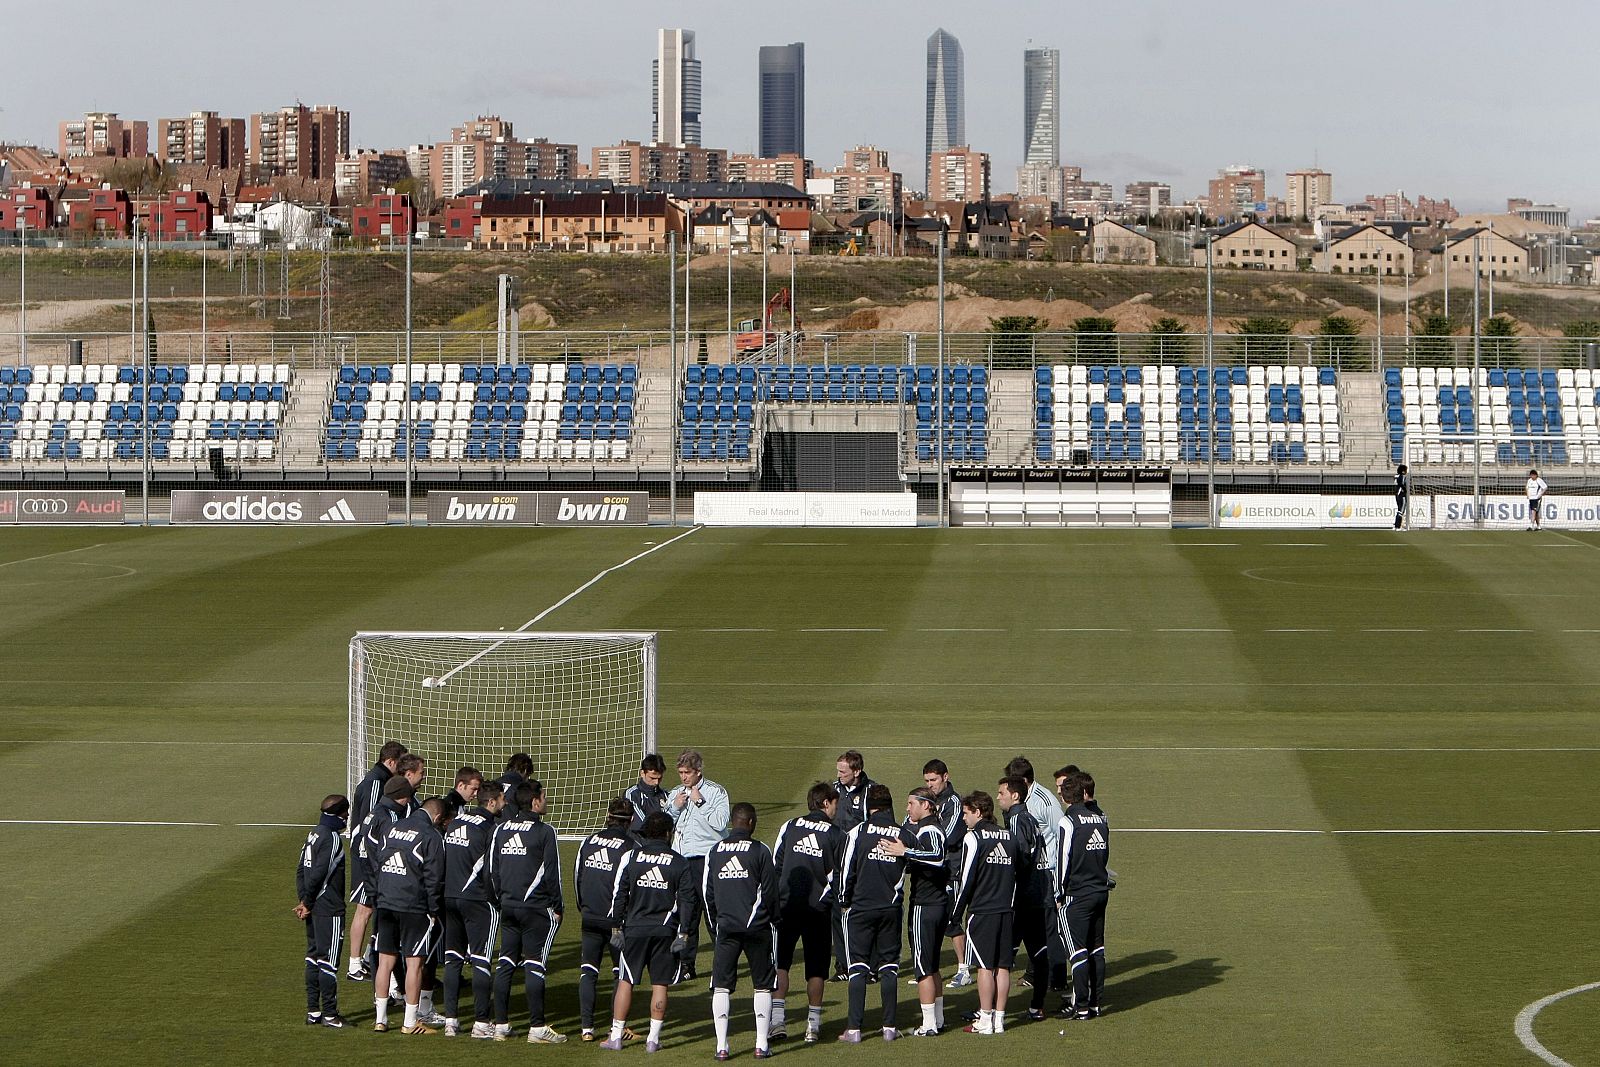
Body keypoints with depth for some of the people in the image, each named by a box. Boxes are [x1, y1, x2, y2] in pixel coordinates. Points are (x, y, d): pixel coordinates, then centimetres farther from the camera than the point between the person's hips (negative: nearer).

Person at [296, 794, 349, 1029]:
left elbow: (301, 870, 13)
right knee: (329, 959, -4)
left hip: (313, 908, 9)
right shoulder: (332, 838, -16)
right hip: (329, 910, -9)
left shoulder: (314, 834, 13)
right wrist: (307, 902, -10)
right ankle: (329, 1013, 0)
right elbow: (319, 873, -20)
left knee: (314, 957, 13)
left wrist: (303, 900, 8)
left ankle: (313, 1011, 17)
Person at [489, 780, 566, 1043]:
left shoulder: (501, 829, 8)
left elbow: (492, 869, 11)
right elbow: (552, 873, -8)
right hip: (537, 908, -6)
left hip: (508, 906, 6)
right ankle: (537, 1027, -4)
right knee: (534, 965, -4)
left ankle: (501, 1025, 11)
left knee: (506, 963, 9)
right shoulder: (544, 832, -9)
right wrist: (557, 907, 1)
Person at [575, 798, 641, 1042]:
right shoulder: (632, 846, -9)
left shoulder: (588, 842, 5)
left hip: (590, 919, 3)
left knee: (588, 972, 7)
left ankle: (587, 1027, 3)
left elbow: (577, 876, 12)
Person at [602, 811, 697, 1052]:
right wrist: (683, 933, 0)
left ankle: (616, 1036, 8)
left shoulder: (630, 857, -1)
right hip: (665, 931, 0)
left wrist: (617, 928, 5)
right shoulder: (680, 863, -1)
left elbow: (619, 895, -1)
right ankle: (653, 1038, 5)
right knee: (660, 985, 5)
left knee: (625, 981, 8)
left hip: (634, 929, 0)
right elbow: (687, 901, -3)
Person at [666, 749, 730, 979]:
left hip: (707, 858, -5)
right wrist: (675, 807, -3)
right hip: (681, 858, 5)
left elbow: (720, 822, -14)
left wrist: (699, 802, -12)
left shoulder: (716, 792, -1)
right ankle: (686, 966, 11)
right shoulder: (675, 794, 16)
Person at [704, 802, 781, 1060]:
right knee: (763, 985, 7)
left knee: (721, 987, 6)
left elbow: (706, 893, 9)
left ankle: (721, 1046, 0)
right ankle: (761, 1045, 3)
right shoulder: (760, 851, -5)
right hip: (756, 927, -2)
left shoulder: (715, 852, 6)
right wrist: (770, 919, 13)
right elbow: (770, 892, -4)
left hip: (725, 928, 2)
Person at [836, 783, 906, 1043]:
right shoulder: (903, 834, -2)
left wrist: (845, 900, 9)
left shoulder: (859, 832, -8)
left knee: (858, 968, 2)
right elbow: (906, 871, 8)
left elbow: (846, 870, -5)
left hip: (861, 907, -2)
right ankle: (889, 1027, 9)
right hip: (891, 909, 2)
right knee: (888, 967, 9)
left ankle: (854, 1028, -1)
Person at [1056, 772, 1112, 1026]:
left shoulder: (1069, 820, -11)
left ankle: (1081, 1006, -6)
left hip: (1077, 895, -6)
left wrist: (1060, 893, -3)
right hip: (1101, 891, 6)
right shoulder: (1101, 817, 7)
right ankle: (1095, 1003, 13)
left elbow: (1063, 859, -11)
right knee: (1097, 949, 10)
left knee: (1078, 950, -4)